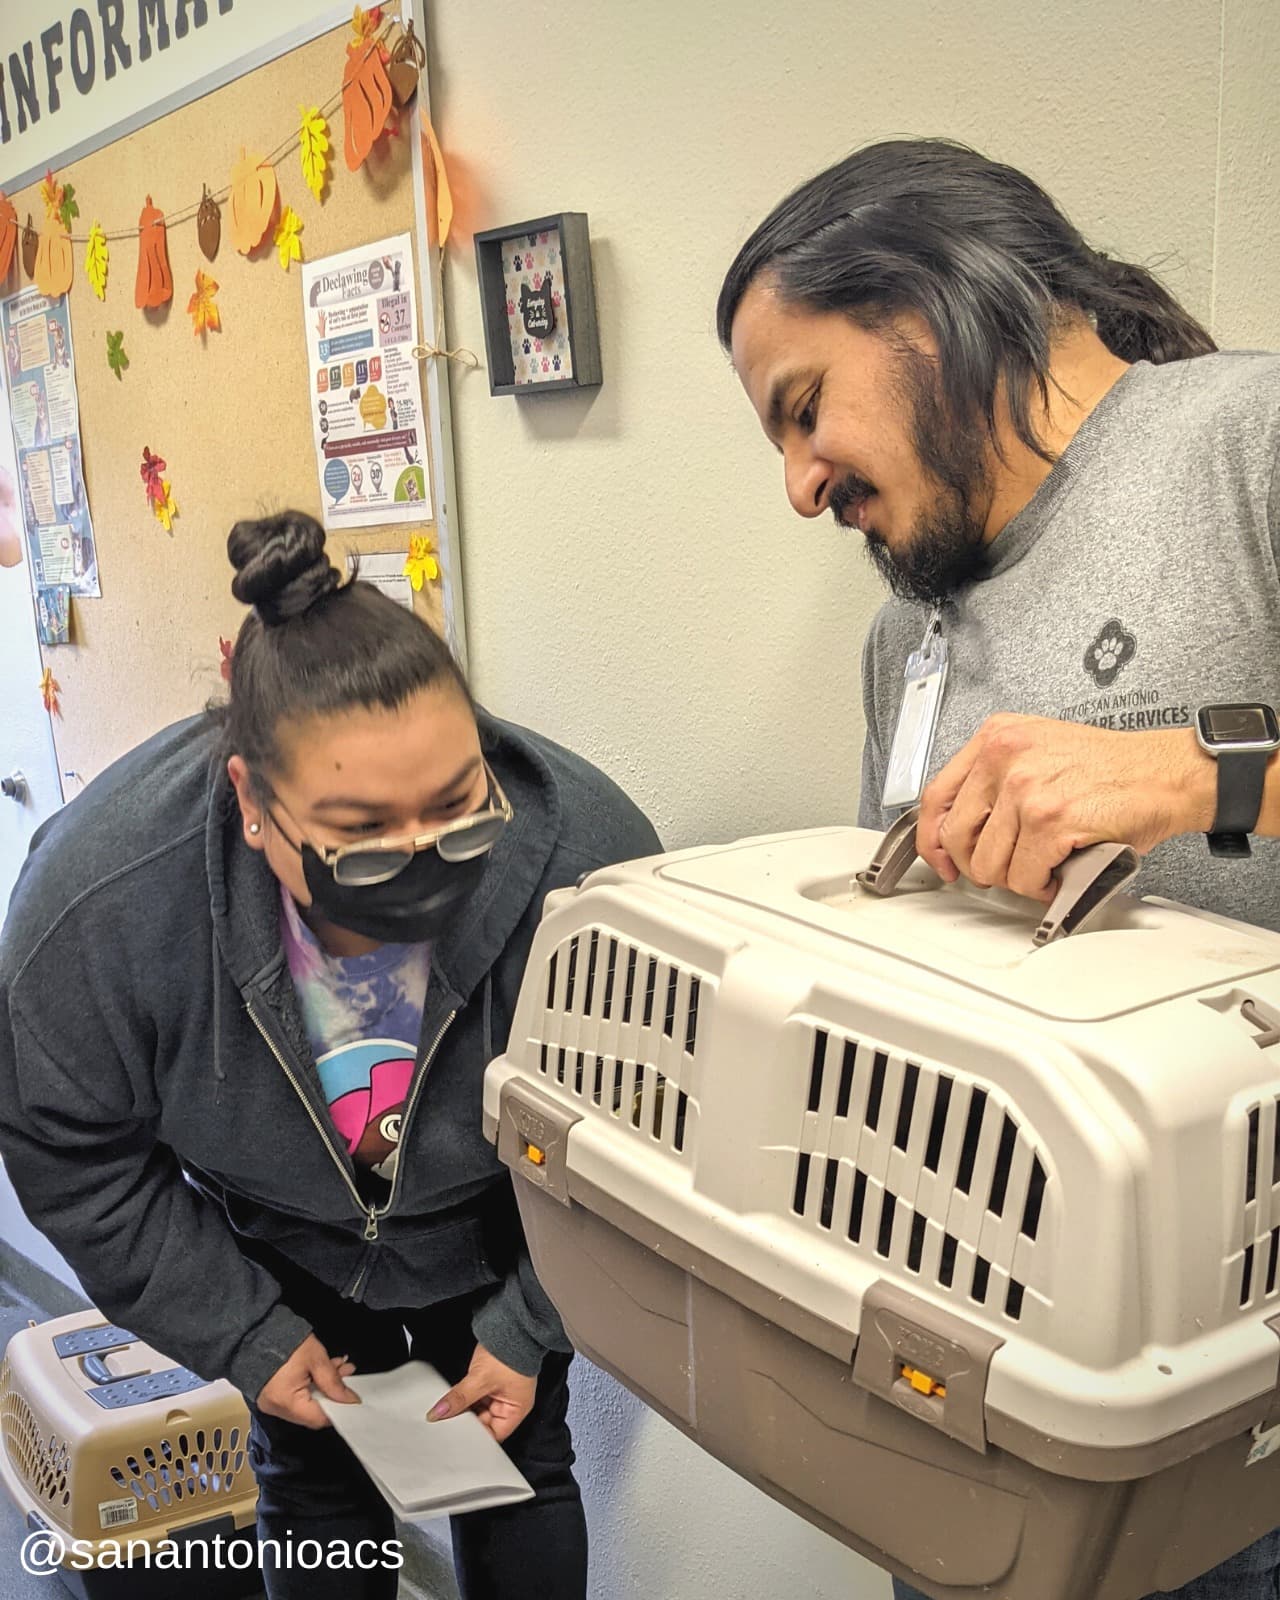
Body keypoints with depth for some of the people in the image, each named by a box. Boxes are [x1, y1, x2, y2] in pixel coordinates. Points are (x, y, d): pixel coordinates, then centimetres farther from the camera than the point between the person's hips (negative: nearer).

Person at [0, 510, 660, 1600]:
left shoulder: (588, 852, -34)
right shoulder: (98, 900, -33)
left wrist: (529, 1327, -14)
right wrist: (245, 1335, -14)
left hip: (498, 1238, 0)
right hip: (283, 1250, 0)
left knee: (522, 1467, 11)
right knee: (315, 1482, 12)